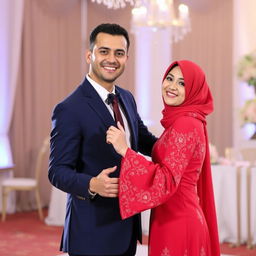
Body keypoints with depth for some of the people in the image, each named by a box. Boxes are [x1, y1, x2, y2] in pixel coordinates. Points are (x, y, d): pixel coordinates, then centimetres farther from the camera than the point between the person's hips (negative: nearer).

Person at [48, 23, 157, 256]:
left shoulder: (126, 98, 8)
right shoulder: (69, 109, -16)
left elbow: (144, 140, 20)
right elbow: (58, 171, -16)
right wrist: (92, 185, -34)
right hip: (93, 231, -7)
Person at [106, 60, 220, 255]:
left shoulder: (185, 124, -17)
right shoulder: (189, 121, 12)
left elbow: (166, 181, -25)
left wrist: (125, 150, -27)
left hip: (177, 223, -9)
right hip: (181, 217, 9)